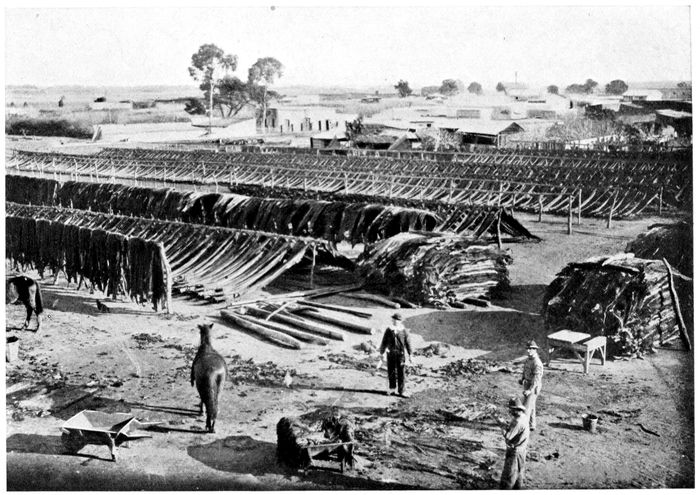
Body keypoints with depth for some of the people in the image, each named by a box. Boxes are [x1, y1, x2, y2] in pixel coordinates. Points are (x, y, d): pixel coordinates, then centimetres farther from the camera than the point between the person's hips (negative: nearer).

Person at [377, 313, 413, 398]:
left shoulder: (404, 331, -3)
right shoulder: (389, 330, 1)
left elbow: (408, 343, 2)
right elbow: (384, 342, 7)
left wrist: (410, 355, 2)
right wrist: (381, 353, 8)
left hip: (401, 353, -1)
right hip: (391, 354, 1)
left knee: (401, 372, 1)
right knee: (391, 371, 9)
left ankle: (401, 391, 9)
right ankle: (392, 388, 27)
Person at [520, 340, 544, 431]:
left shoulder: (537, 363, -22)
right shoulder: (528, 359, 7)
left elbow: (536, 378, -26)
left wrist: (530, 390, -30)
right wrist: (522, 379, 8)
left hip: (533, 387, -9)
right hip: (527, 385, 9)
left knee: (527, 407, -10)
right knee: (531, 406, 17)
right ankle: (532, 425, 27)